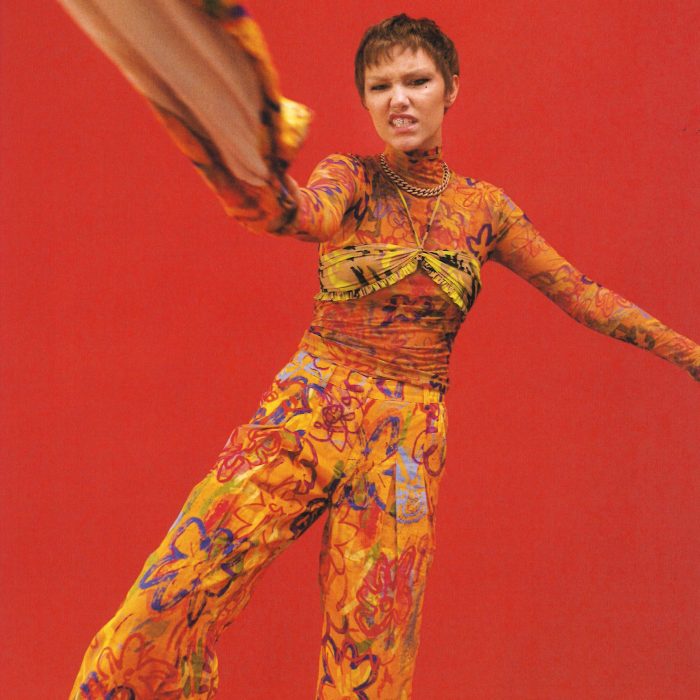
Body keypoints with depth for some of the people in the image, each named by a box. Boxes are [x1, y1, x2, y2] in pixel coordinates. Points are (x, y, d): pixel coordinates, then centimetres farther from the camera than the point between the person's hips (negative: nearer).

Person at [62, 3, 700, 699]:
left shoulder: (484, 209, 9)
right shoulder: (348, 178, 2)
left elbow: (582, 294, 16)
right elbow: (307, 214, -23)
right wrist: (259, 177, -47)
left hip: (406, 448, 2)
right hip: (301, 416, -1)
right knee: (151, 630, -14)